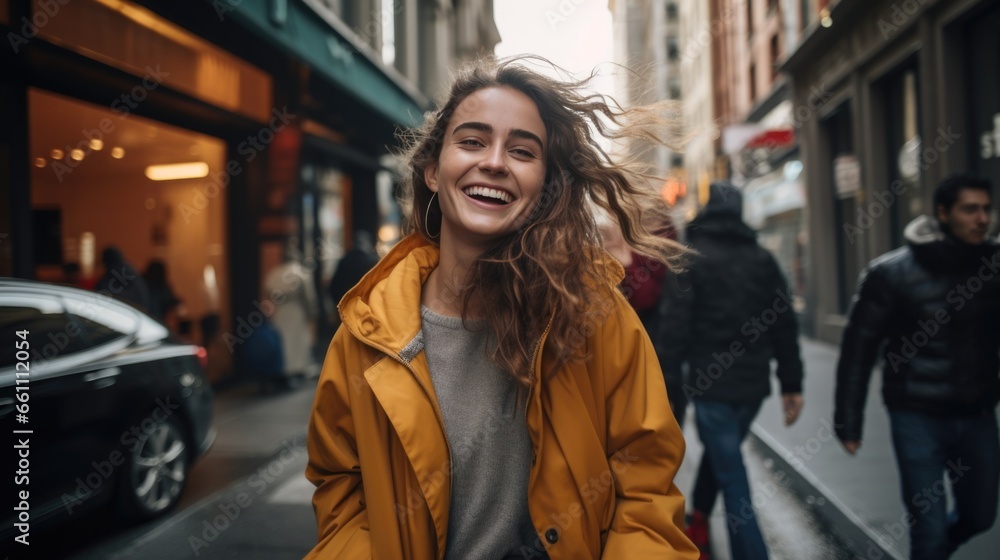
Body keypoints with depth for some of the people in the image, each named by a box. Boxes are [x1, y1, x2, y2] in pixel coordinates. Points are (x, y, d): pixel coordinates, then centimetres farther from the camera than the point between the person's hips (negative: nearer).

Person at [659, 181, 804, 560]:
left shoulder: (693, 257, -6)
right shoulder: (762, 258, 7)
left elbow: (677, 326, -14)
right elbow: (784, 324, 6)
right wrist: (792, 383, 10)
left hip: (712, 382, -5)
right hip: (753, 382, 5)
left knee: (732, 473, 0)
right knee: (721, 452, 25)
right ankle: (698, 523, 37)